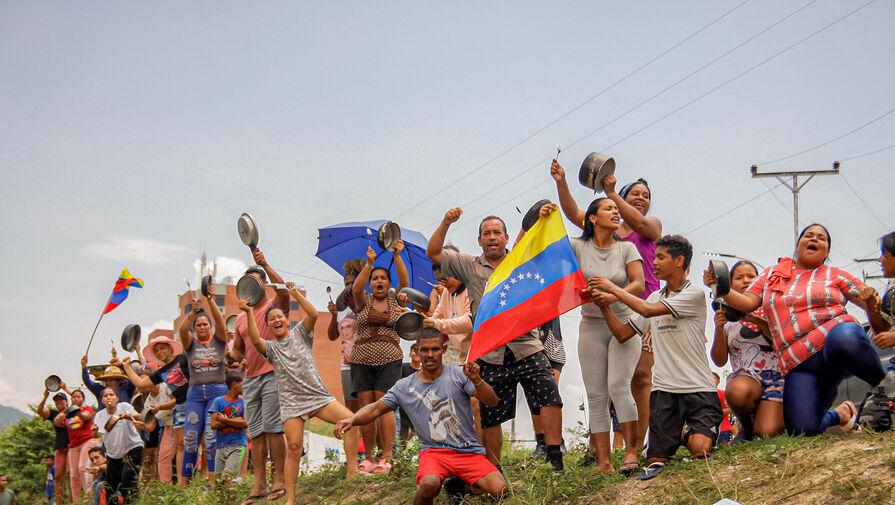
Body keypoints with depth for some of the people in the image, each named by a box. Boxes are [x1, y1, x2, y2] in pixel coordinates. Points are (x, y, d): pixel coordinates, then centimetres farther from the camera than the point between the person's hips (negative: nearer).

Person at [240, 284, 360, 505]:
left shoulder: (300, 334, 12)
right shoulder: (270, 347, 9)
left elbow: (313, 314, -6)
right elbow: (255, 340, -13)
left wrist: (295, 294, -11)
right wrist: (249, 313, -21)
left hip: (318, 396, 1)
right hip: (292, 403, -1)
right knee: (293, 448, -10)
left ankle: (353, 472, -11)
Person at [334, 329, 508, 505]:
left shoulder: (458, 375, 0)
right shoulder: (404, 387, 6)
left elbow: (492, 402, -9)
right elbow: (376, 409, 8)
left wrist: (476, 380, -29)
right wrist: (351, 420, -12)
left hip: (468, 450, 1)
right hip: (434, 450, -1)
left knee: (500, 491, -18)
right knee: (429, 484, -36)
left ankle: (466, 484, 15)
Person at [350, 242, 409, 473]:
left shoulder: (395, 300, 10)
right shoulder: (363, 301, 9)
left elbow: (404, 281, -7)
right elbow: (357, 288, -11)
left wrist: (397, 256, -18)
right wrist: (368, 264, -25)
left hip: (389, 360, -1)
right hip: (361, 360, 1)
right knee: (366, 407, -1)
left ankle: (387, 457, -9)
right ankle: (368, 457, 4)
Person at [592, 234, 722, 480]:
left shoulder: (694, 294, -7)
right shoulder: (655, 297, 17)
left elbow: (648, 310, -17)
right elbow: (623, 333, 15)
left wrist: (613, 288, -9)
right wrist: (604, 305, 0)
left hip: (699, 388, -5)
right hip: (664, 388, 5)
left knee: (700, 449, -22)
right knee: (656, 460, -8)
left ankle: (691, 431, 11)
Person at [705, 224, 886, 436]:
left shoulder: (835, 276, 15)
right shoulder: (772, 274, 21)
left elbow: (872, 304, 10)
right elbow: (747, 303, 10)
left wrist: (871, 297, -14)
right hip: (798, 364, 3)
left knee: (846, 338, -43)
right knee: (803, 430, -17)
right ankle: (841, 413, 20)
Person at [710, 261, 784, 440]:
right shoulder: (727, 316, 12)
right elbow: (720, 361, 6)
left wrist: (757, 321, -19)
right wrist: (719, 329, -11)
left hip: (775, 373, -1)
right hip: (744, 375, 1)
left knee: (767, 432, -25)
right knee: (738, 391, -40)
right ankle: (747, 426, -6)